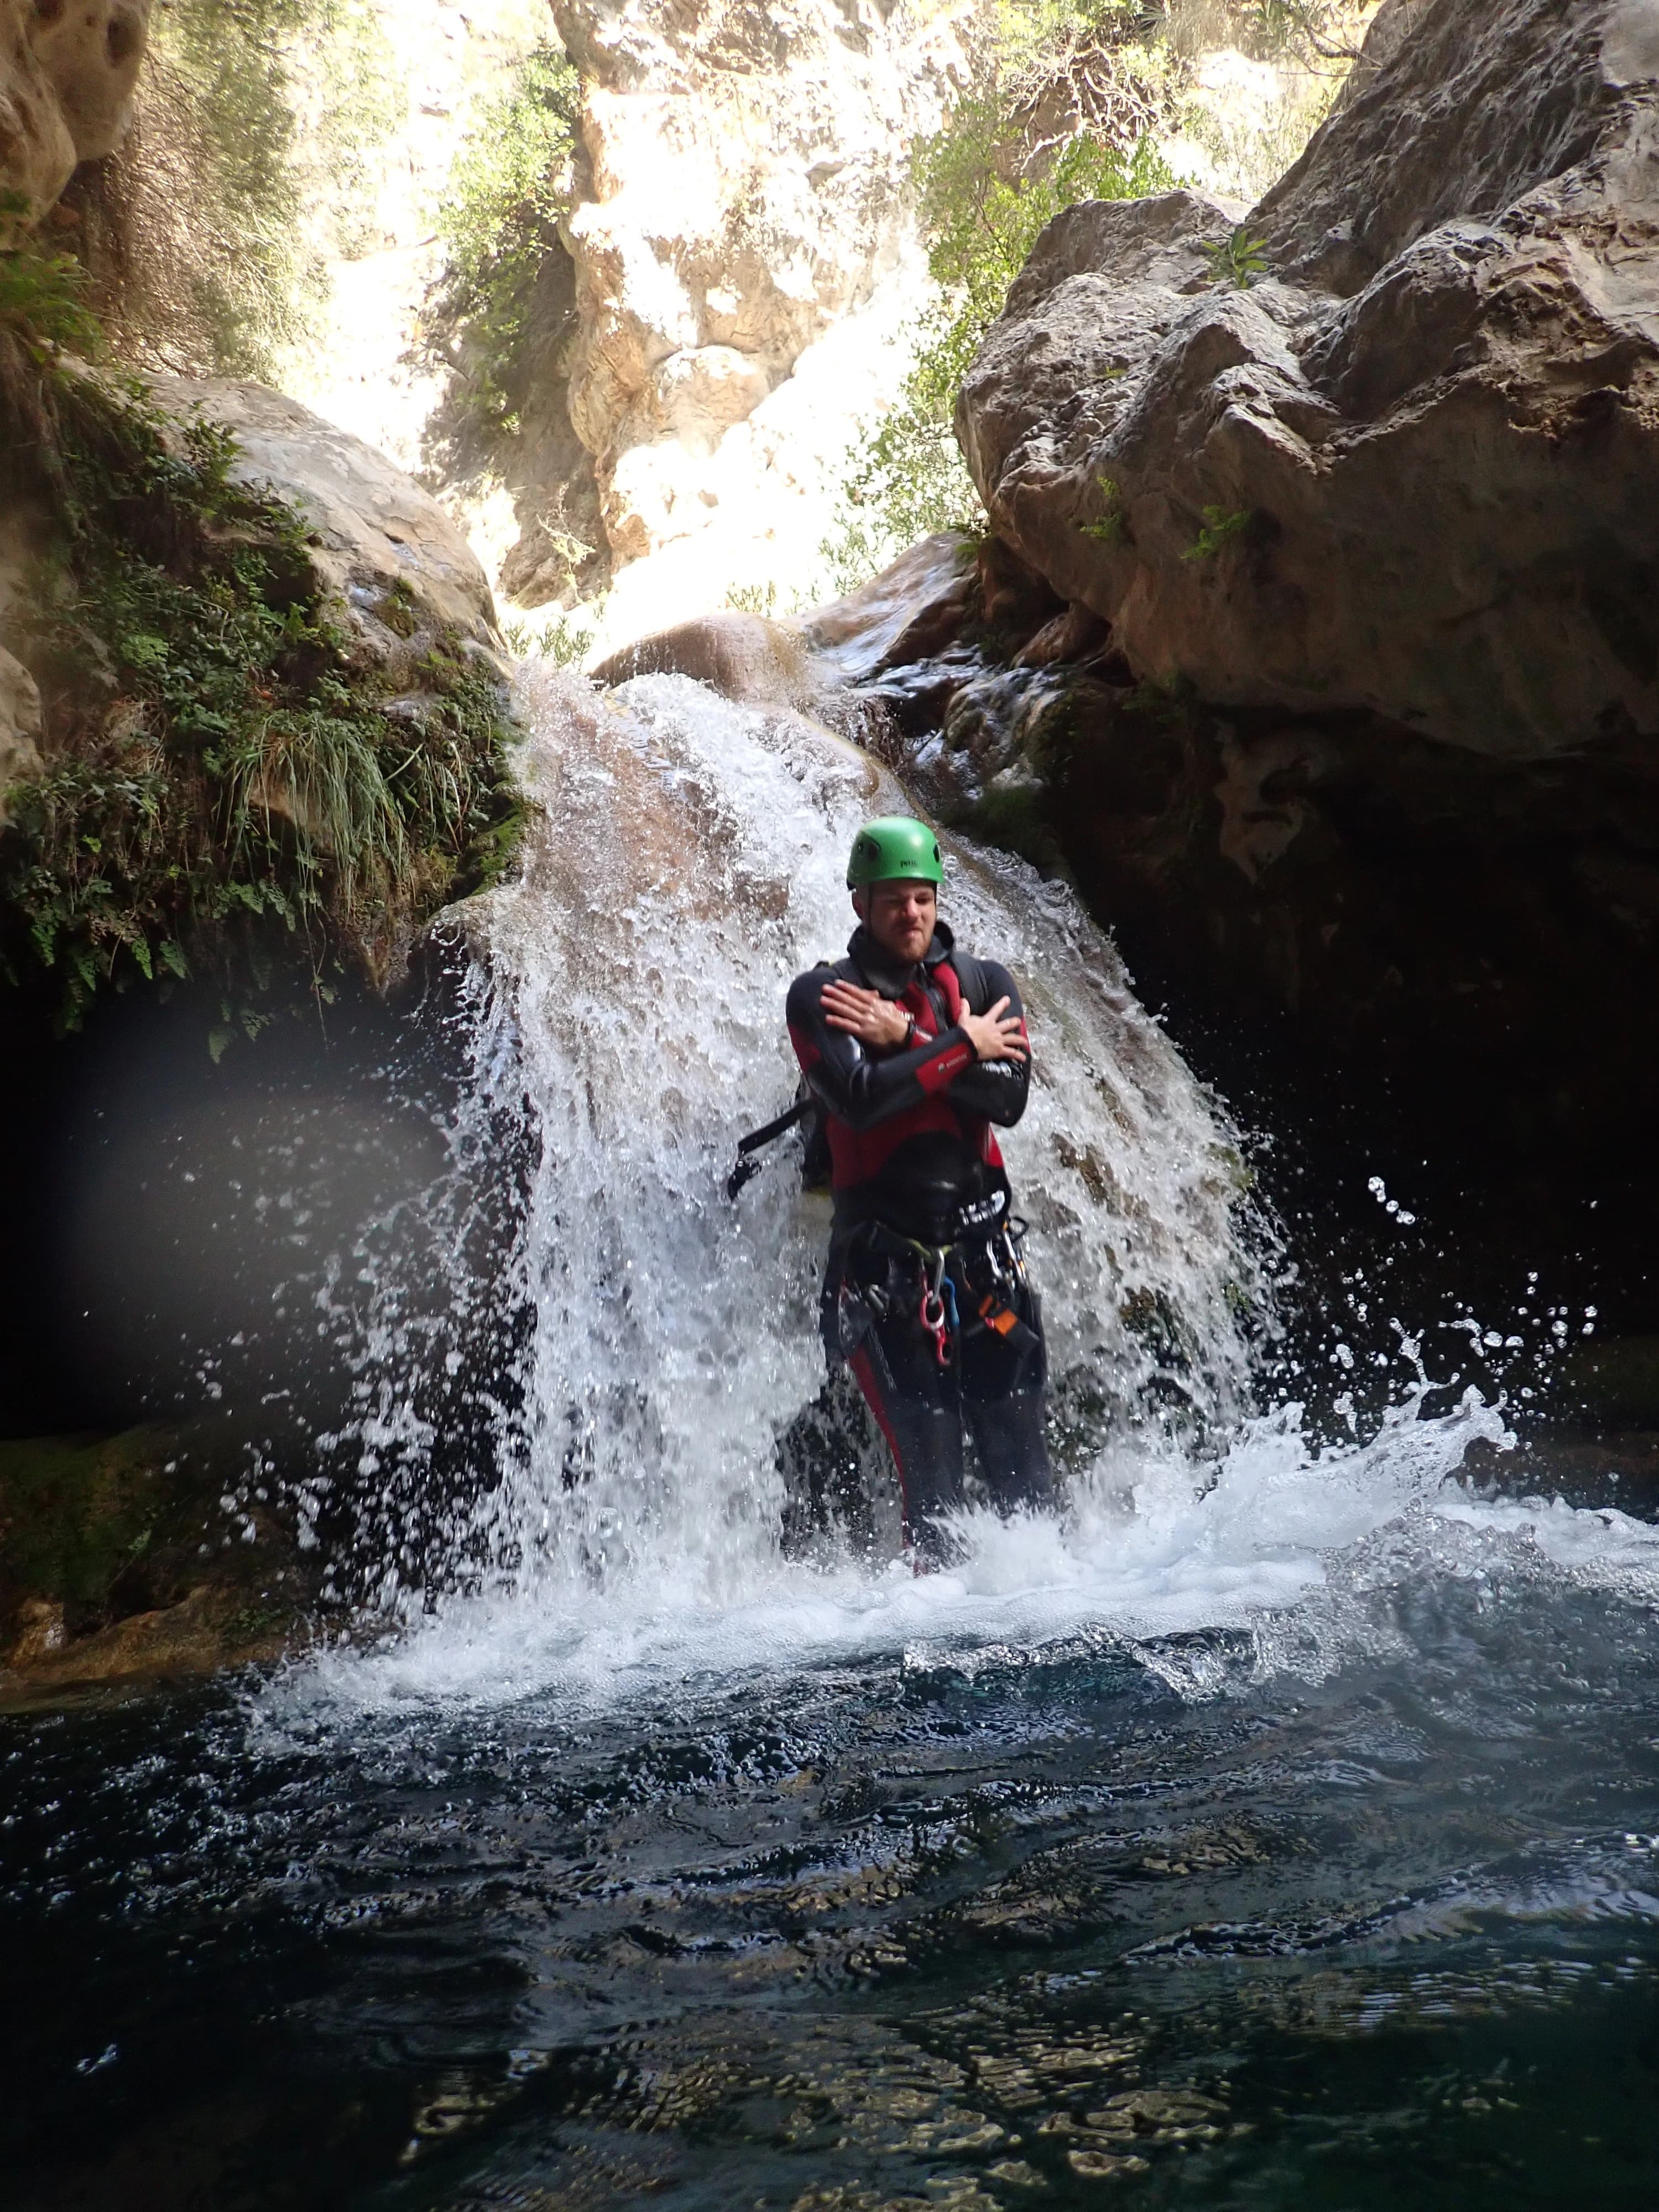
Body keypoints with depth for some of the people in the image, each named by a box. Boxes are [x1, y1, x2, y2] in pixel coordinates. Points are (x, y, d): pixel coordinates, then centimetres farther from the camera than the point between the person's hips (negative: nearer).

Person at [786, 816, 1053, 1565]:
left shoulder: (985, 984, 11)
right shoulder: (820, 995, 2)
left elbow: (1008, 1097, -5)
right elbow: (859, 1099, -16)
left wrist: (903, 1038, -10)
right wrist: (962, 1046, -8)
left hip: (985, 1248, 3)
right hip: (886, 1262, -2)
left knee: (1021, 1462, 2)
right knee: (929, 1472, -3)